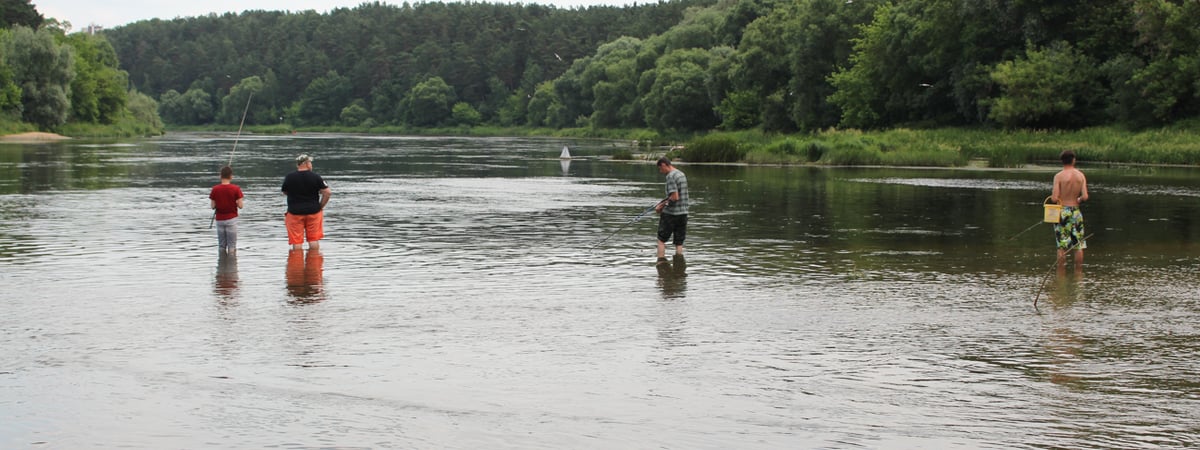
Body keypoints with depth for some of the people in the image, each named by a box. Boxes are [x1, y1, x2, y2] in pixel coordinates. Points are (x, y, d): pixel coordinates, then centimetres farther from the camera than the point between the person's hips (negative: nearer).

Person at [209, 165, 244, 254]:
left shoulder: (215, 189, -3)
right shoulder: (235, 189, -10)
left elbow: (212, 206, -3)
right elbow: (240, 205, -11)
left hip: (219, 220, 2)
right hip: (231, 219, -2)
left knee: (221, 245, 11)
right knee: (232, 245, 2)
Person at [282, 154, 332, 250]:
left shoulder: (289, 177, -5)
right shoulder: (315, 177, -8)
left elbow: (285, 192, 10)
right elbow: (328, 193, -9)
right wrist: (320, 206, 2)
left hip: (295, 212, 0)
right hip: (313, 211, 0)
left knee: (296, 241, 4)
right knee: (314, 239, 11)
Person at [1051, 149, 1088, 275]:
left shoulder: (1059, 176, -10)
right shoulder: (1081, 175, 0)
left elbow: (1054, 198, -16)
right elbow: (1085, 197, -7)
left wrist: (1052, 196, 7)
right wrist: (1078, 200, 13)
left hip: (1062, 211, -3)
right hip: (1076, 212, 3)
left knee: (1062, 246, 0)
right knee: (1079, 245, 10)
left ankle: (1060, 274, 1)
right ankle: (1078, 273, 13)